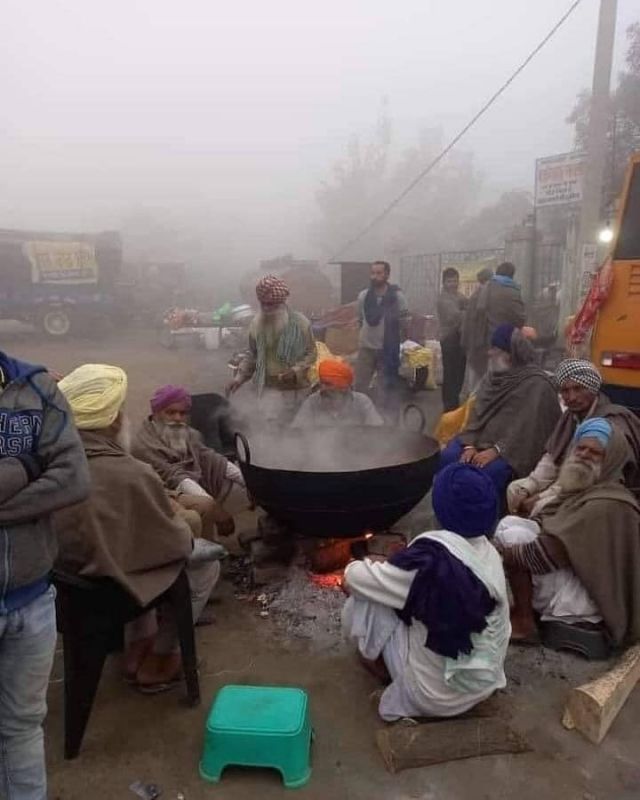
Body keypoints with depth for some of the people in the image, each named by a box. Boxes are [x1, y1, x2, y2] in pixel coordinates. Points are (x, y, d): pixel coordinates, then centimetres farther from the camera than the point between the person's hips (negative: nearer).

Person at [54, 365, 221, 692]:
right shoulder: (131, 475, -28)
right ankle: (158, 662, 21)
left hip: (61, 580, 7)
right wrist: (188, 536, 8)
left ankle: (138, 647, 36)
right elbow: (172, 541, -15)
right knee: (206, 562, 12)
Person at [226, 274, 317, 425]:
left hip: (295, 388, -2)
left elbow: (311, 353, -5)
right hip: (269, 388, 2)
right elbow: (252, 353, 10)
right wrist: (240, 376, 0)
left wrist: (296, 371, -22)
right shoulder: (257, 323, -4)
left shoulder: (300, 322, -13)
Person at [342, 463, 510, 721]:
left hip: (435, 695, -6)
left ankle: (379, 664, 22)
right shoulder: (490, 554, -7)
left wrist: (357, 567, 8)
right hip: (485, 683, 7)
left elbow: (353, 580, -18)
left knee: (365, 598, 0)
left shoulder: (432, 558, -28)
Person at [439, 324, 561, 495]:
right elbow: (478, 414, 5)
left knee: (490, 470, -35)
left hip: (514, 449, -6)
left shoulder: (537, 385, -10)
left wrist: (496, 450, -25)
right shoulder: (493, 376, 12)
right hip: (483, 439, 6)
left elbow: (527, 429, -18)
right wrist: (470, 445, -10)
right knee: (448, 456, -21)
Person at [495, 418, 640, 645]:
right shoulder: (578, 485, 7)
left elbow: (555, 551, -28)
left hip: (585, 594, -9)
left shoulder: (607, 505, -23)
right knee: (509, 523, -4)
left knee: (514, 536, -21)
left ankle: (523, 621, -9)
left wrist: (502, 554, -21)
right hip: (568, 572, 9)